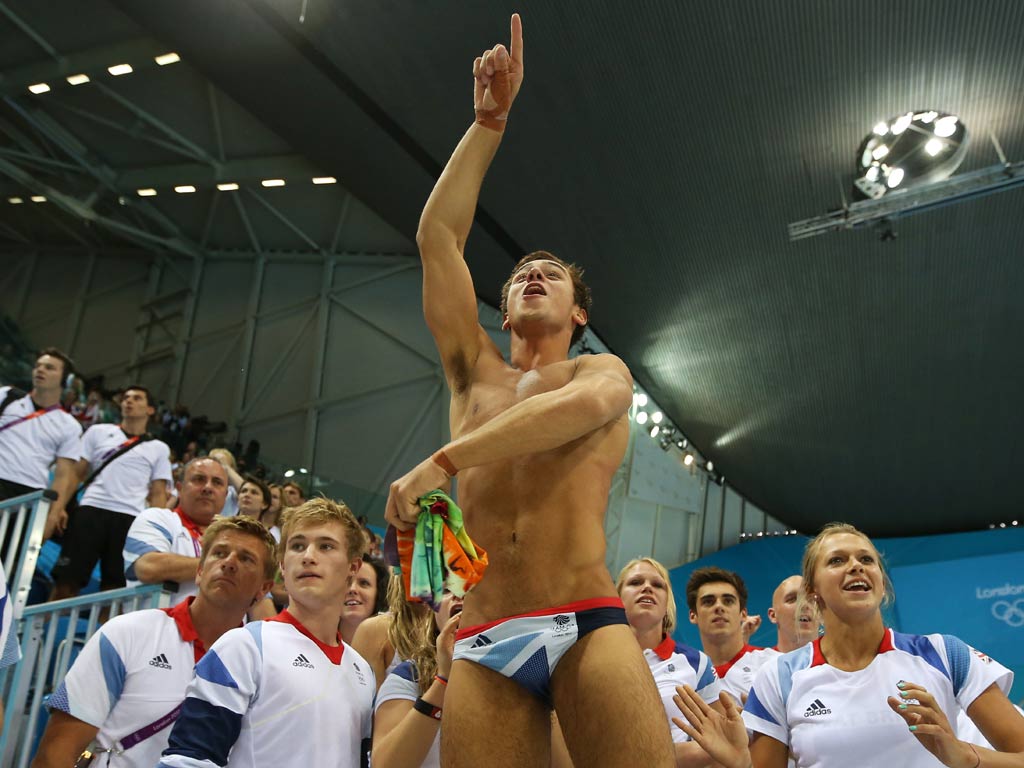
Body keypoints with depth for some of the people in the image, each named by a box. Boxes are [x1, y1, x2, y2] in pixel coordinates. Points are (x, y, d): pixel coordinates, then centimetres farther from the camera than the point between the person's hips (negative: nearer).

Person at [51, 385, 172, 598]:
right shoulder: (98, 432, 16)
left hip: (130, 518, 0)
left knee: (115, 586, 0)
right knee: (66, 580, -2)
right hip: (90, 510, 0)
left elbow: (158, 494, 11)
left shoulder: (159, 449, 16)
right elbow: (76, 473, 13)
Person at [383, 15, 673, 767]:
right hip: (483, 645, 3)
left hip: (587, 626, -2)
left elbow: (580, 406, -14)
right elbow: (438, 236, 13)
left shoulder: (604, 371, 14)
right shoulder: (475, 371, 21)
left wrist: (442, 462, -19)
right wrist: (489, 121, 11)